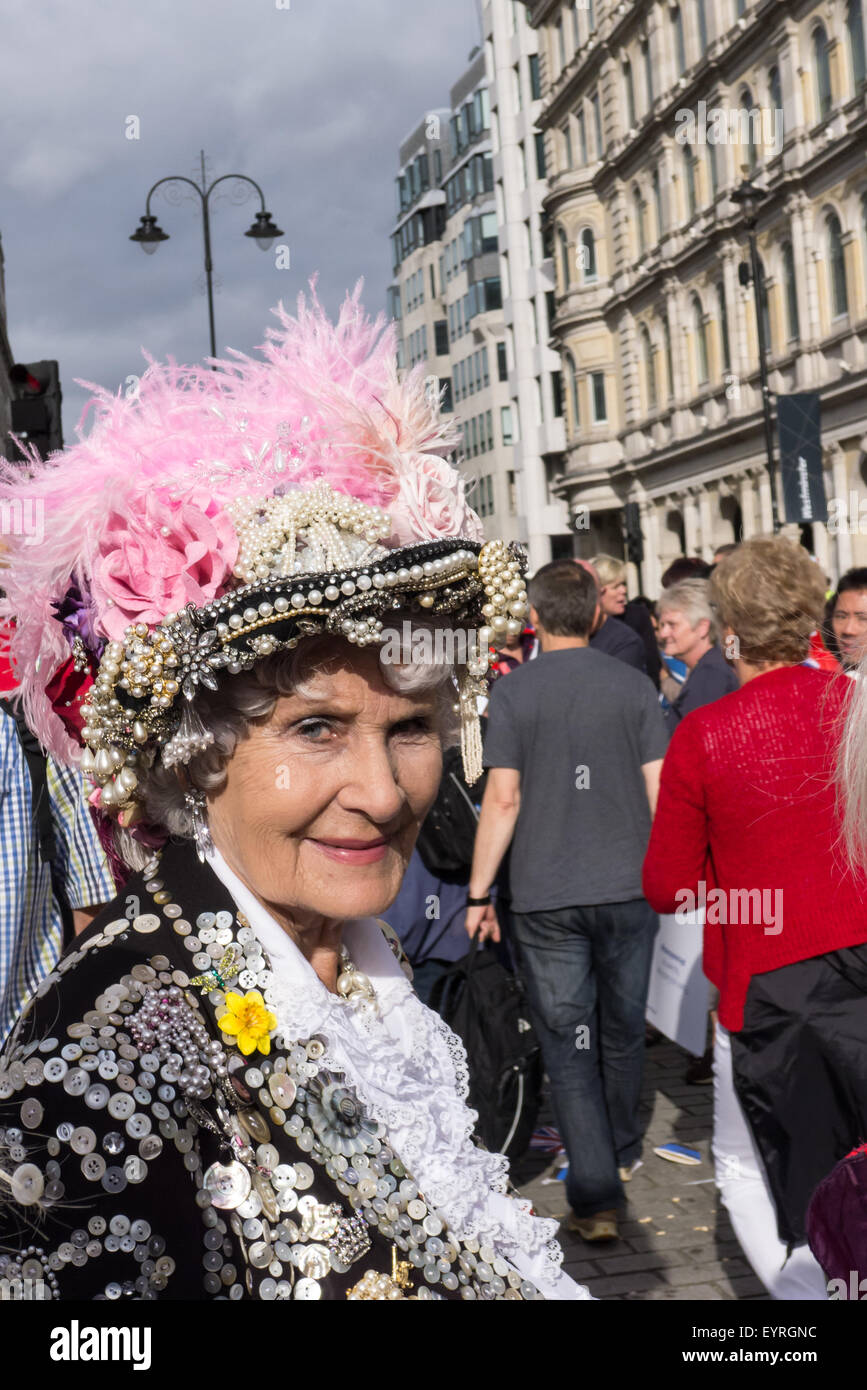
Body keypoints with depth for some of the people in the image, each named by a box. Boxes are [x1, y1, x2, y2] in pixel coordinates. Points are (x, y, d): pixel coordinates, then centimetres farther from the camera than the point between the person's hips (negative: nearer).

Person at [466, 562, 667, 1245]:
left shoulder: (512, 693, -5)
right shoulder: (634, 686, -1)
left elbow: (503, 799, -7)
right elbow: (659, 791, 0)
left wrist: (480, 891, 0)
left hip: (546, 896, -2)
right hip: (628, 887, 2)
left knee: (569, 1046, 3)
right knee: (623, 1029, 19)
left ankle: (596, 1198, 1)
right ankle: (623, 1153, 39)